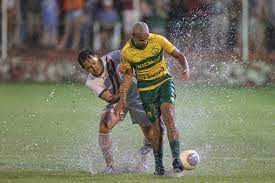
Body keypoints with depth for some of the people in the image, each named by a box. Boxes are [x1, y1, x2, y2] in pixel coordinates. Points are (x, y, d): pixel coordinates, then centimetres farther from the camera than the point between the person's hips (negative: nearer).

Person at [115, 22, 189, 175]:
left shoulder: (158, 40, -13)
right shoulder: (127, 52, -9)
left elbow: (179, 55, -2)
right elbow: (128, 75, 5)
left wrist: (186, 69, -21)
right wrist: (123, 99, 0)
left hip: (164, 82, -1)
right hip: (146, 89, 1)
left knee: (169, 118, -21)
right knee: (155, 128, -2)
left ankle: (176, 160, -25)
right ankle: (159, 166, 11)